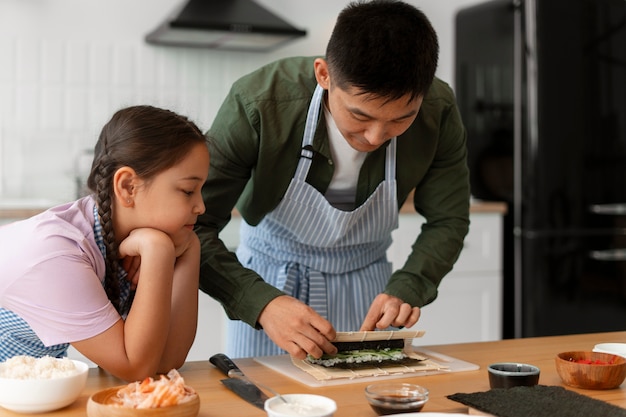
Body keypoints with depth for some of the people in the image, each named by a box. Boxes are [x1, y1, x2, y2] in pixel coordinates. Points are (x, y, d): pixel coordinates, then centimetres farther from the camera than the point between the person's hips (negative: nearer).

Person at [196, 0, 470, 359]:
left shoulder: (439, 111, -21)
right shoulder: (257, 103, -31)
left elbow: (448, 221, -7)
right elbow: (193, 227, -28)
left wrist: (407, 287, -24)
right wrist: (262, 302, -42)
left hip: (367, 284, 2)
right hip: (267, 283, -2)